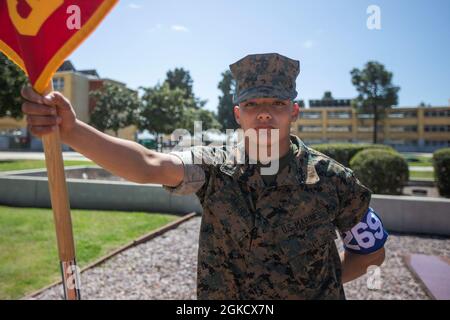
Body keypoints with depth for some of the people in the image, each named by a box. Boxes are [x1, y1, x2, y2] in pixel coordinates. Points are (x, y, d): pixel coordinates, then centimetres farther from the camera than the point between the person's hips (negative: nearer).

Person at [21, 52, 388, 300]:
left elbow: (372, 250, 0)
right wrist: (71, 129, -44)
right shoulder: (215, 168, -12)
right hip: (221, 294, 1)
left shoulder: (331, 178, -12)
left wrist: (317, 284, -5)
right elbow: (148, 165, -30)